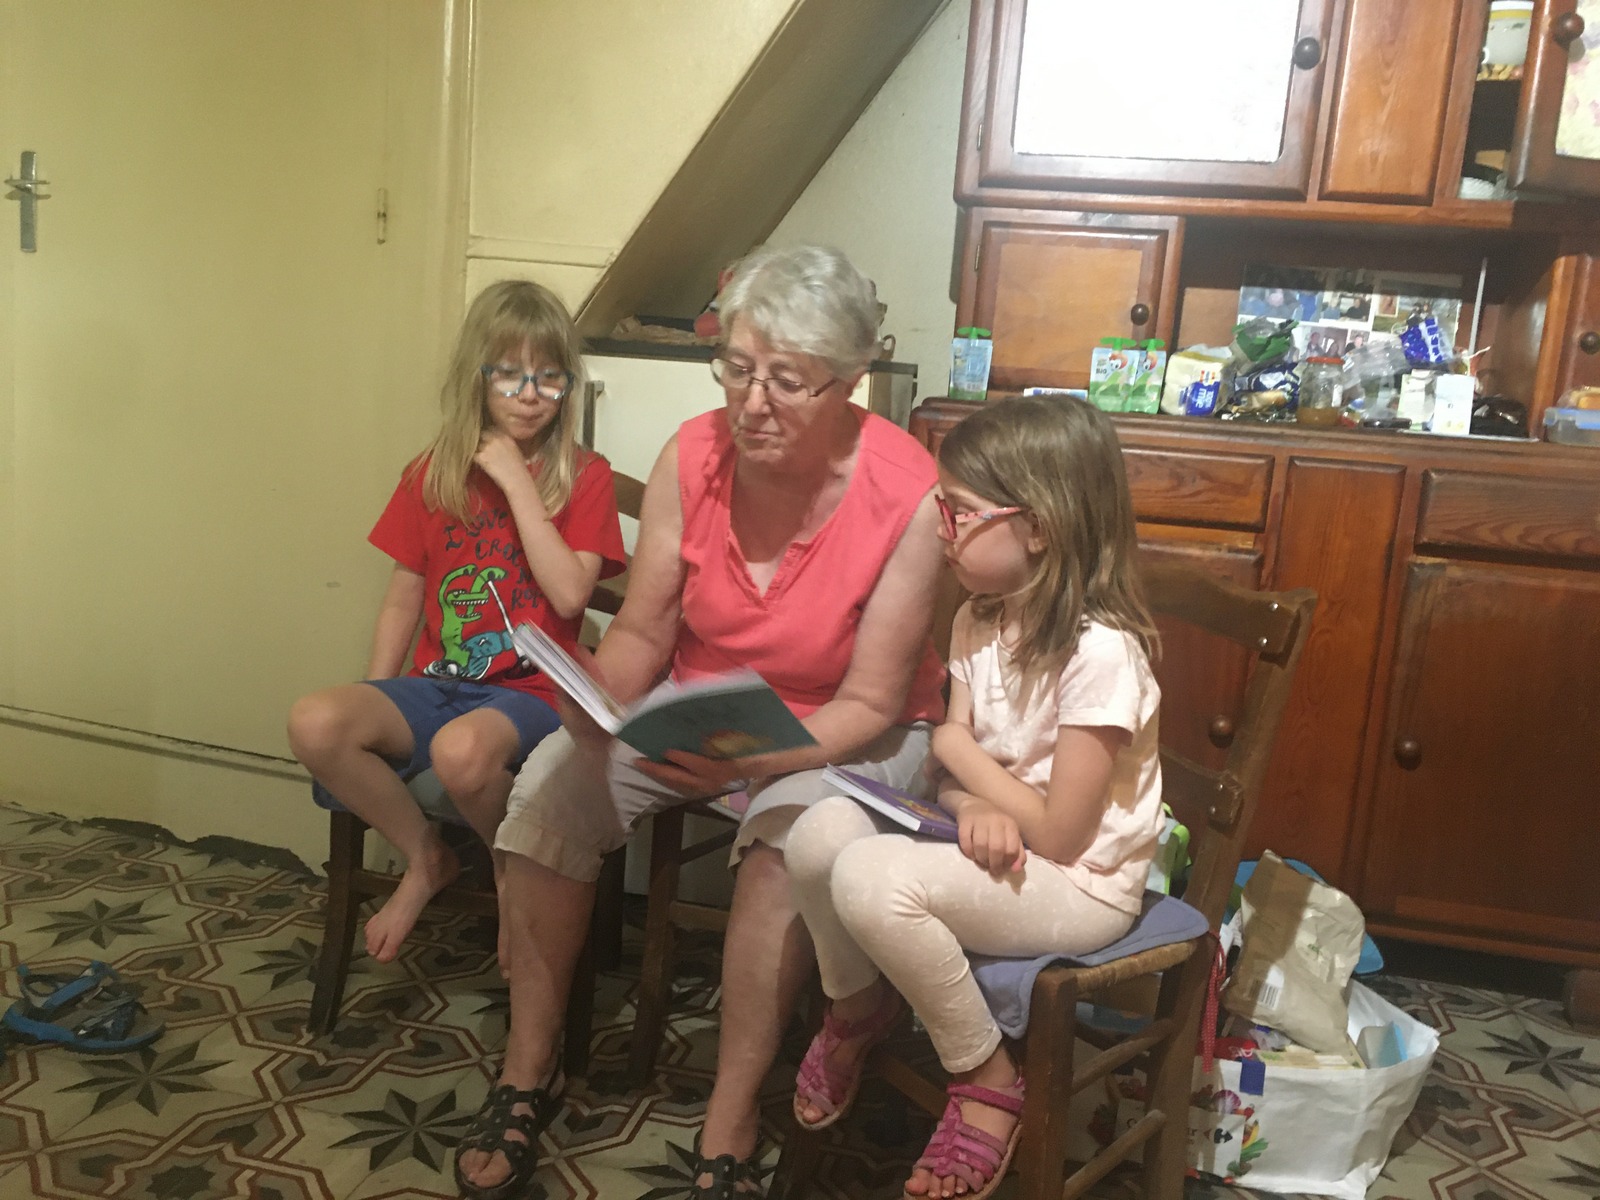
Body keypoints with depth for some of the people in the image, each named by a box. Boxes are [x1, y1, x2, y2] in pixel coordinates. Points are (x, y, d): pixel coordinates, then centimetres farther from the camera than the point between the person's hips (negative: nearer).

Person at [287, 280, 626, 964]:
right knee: (313, 723, -23)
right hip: (436, 682, 4)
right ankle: (427, 859, 0)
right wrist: (372, 712, 4)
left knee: (460, 751, -37)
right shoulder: (433, 473, 10)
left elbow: (569, 593, -14)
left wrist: (516, 480, -12)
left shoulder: (583, 476, 0)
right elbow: (402, 602, 12)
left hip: (531, 694, -4)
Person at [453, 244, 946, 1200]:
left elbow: (869, 705, -19)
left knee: (792, 829, -34)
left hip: (845, 734, -4)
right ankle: (529, 1073, 3)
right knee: (553, 781, -15)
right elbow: (643, 632, -4)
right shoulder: (693, 455, -12)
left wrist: (752, 759, -34)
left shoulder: (907, 495, -24)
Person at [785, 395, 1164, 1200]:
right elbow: (955, 769, 4)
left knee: (872, 880, -29)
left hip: (1080, 884, -7)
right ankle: (856, 1006, 12)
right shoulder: (977, 621, 3)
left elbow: (1057, 836, -21)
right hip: (998, 852, 7)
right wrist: (975, 809, -20)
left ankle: (988, 1081, -6)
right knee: (821, 832, -16)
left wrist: (955, 748, -10)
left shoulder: (1099, 651, -23)